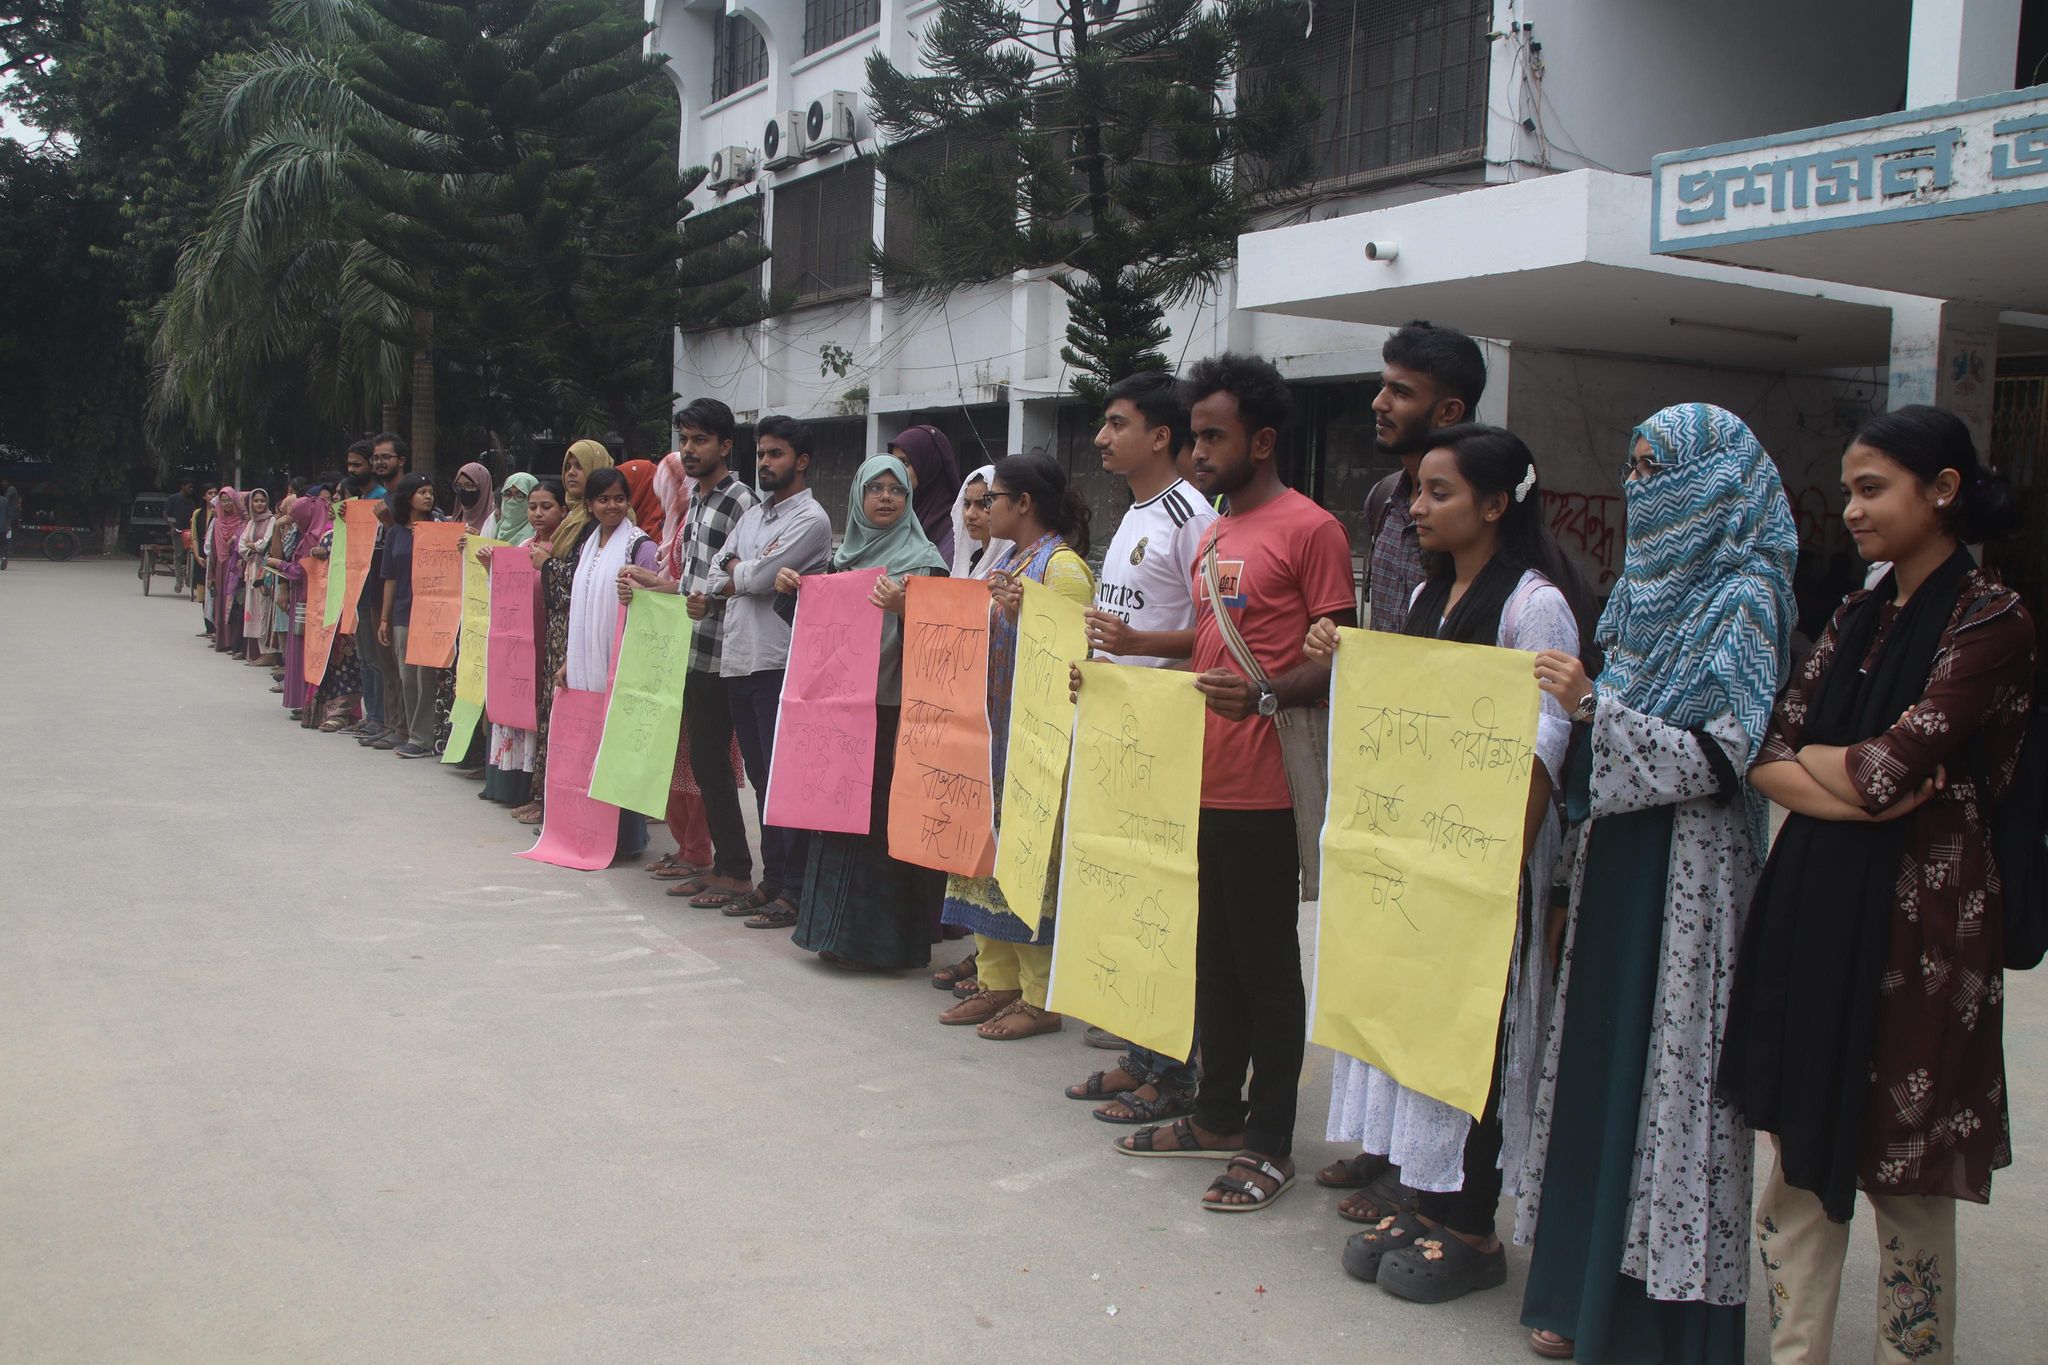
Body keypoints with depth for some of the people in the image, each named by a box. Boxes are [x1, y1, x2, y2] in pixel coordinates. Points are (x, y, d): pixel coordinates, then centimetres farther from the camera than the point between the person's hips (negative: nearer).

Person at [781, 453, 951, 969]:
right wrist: (790, 586, 4)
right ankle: (839, 929, 19)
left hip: (892, 707, -6)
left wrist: (903, 608, -28)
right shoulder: (844, 555, 14)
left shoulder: (921, 559, -3)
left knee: (883, 816, -6)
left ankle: (881, 939, 1)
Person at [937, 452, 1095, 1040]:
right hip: (993, 733, 10)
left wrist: (1024, 613, -29)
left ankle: (1039, 998, 4)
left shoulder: (1062, 564, -12)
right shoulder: (1008, 562, 17)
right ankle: (997, 981, 21)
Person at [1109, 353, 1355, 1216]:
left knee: (1267, 965, 1)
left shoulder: (1309, 529, -9)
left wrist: (1265, 697, -29)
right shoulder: (1212, 537, 17)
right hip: (1199, 779, 8)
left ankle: (1269, 1144, 12)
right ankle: (1218, 1114, 30)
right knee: (1213, 956, 17)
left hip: (1262, 789, -8)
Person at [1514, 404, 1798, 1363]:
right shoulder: (1652, 585, 13)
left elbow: (1716, 758, -17)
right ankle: (1587, 1288, 21)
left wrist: (1594, 710, -24)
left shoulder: (1743, 600, -10)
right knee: (1599, 1067, 10)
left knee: (1668, 1078, -3)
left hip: (1688, 874, -8)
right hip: (1618, 860, 8)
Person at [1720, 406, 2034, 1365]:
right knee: (1801, 1158, 11)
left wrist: (1804, 757, 0)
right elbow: (1763, 755, 4)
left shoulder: (1991, 622, -9)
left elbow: (1889, 767, -18)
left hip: (1916, 914, -6)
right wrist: (1854, 787, -14)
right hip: (1811, 900, 7)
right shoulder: (1858, 616, 12)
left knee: (1904, 1173, 5)